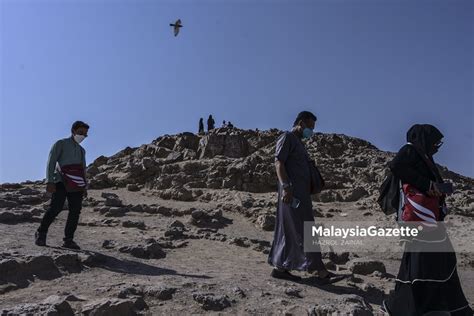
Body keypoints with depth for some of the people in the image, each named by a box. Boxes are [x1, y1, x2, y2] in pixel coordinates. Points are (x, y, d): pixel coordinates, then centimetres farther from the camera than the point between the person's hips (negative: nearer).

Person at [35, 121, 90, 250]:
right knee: (56, 208, -16)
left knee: (75, 211, -5)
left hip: (77, 185, 5)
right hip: (61, 182, -5)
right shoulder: (61, 144, 6)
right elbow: (51, 163, -4)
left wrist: (85, 187, 14)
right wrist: (50, 182, -15)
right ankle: (41, 234, 2)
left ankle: (69, 240, -2)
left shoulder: (82, 150, 23)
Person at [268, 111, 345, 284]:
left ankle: (279, 268, 14)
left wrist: (308, 194, 21)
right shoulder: (287, 138, -3)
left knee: (288, 231, 9)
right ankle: (318, 271, -7)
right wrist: (286, 186, -25)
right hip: (292, 192, -9)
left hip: (301, 194, 9)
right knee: (304, 231, -9)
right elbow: (278, 162, -14)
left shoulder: (299, 143, 25)